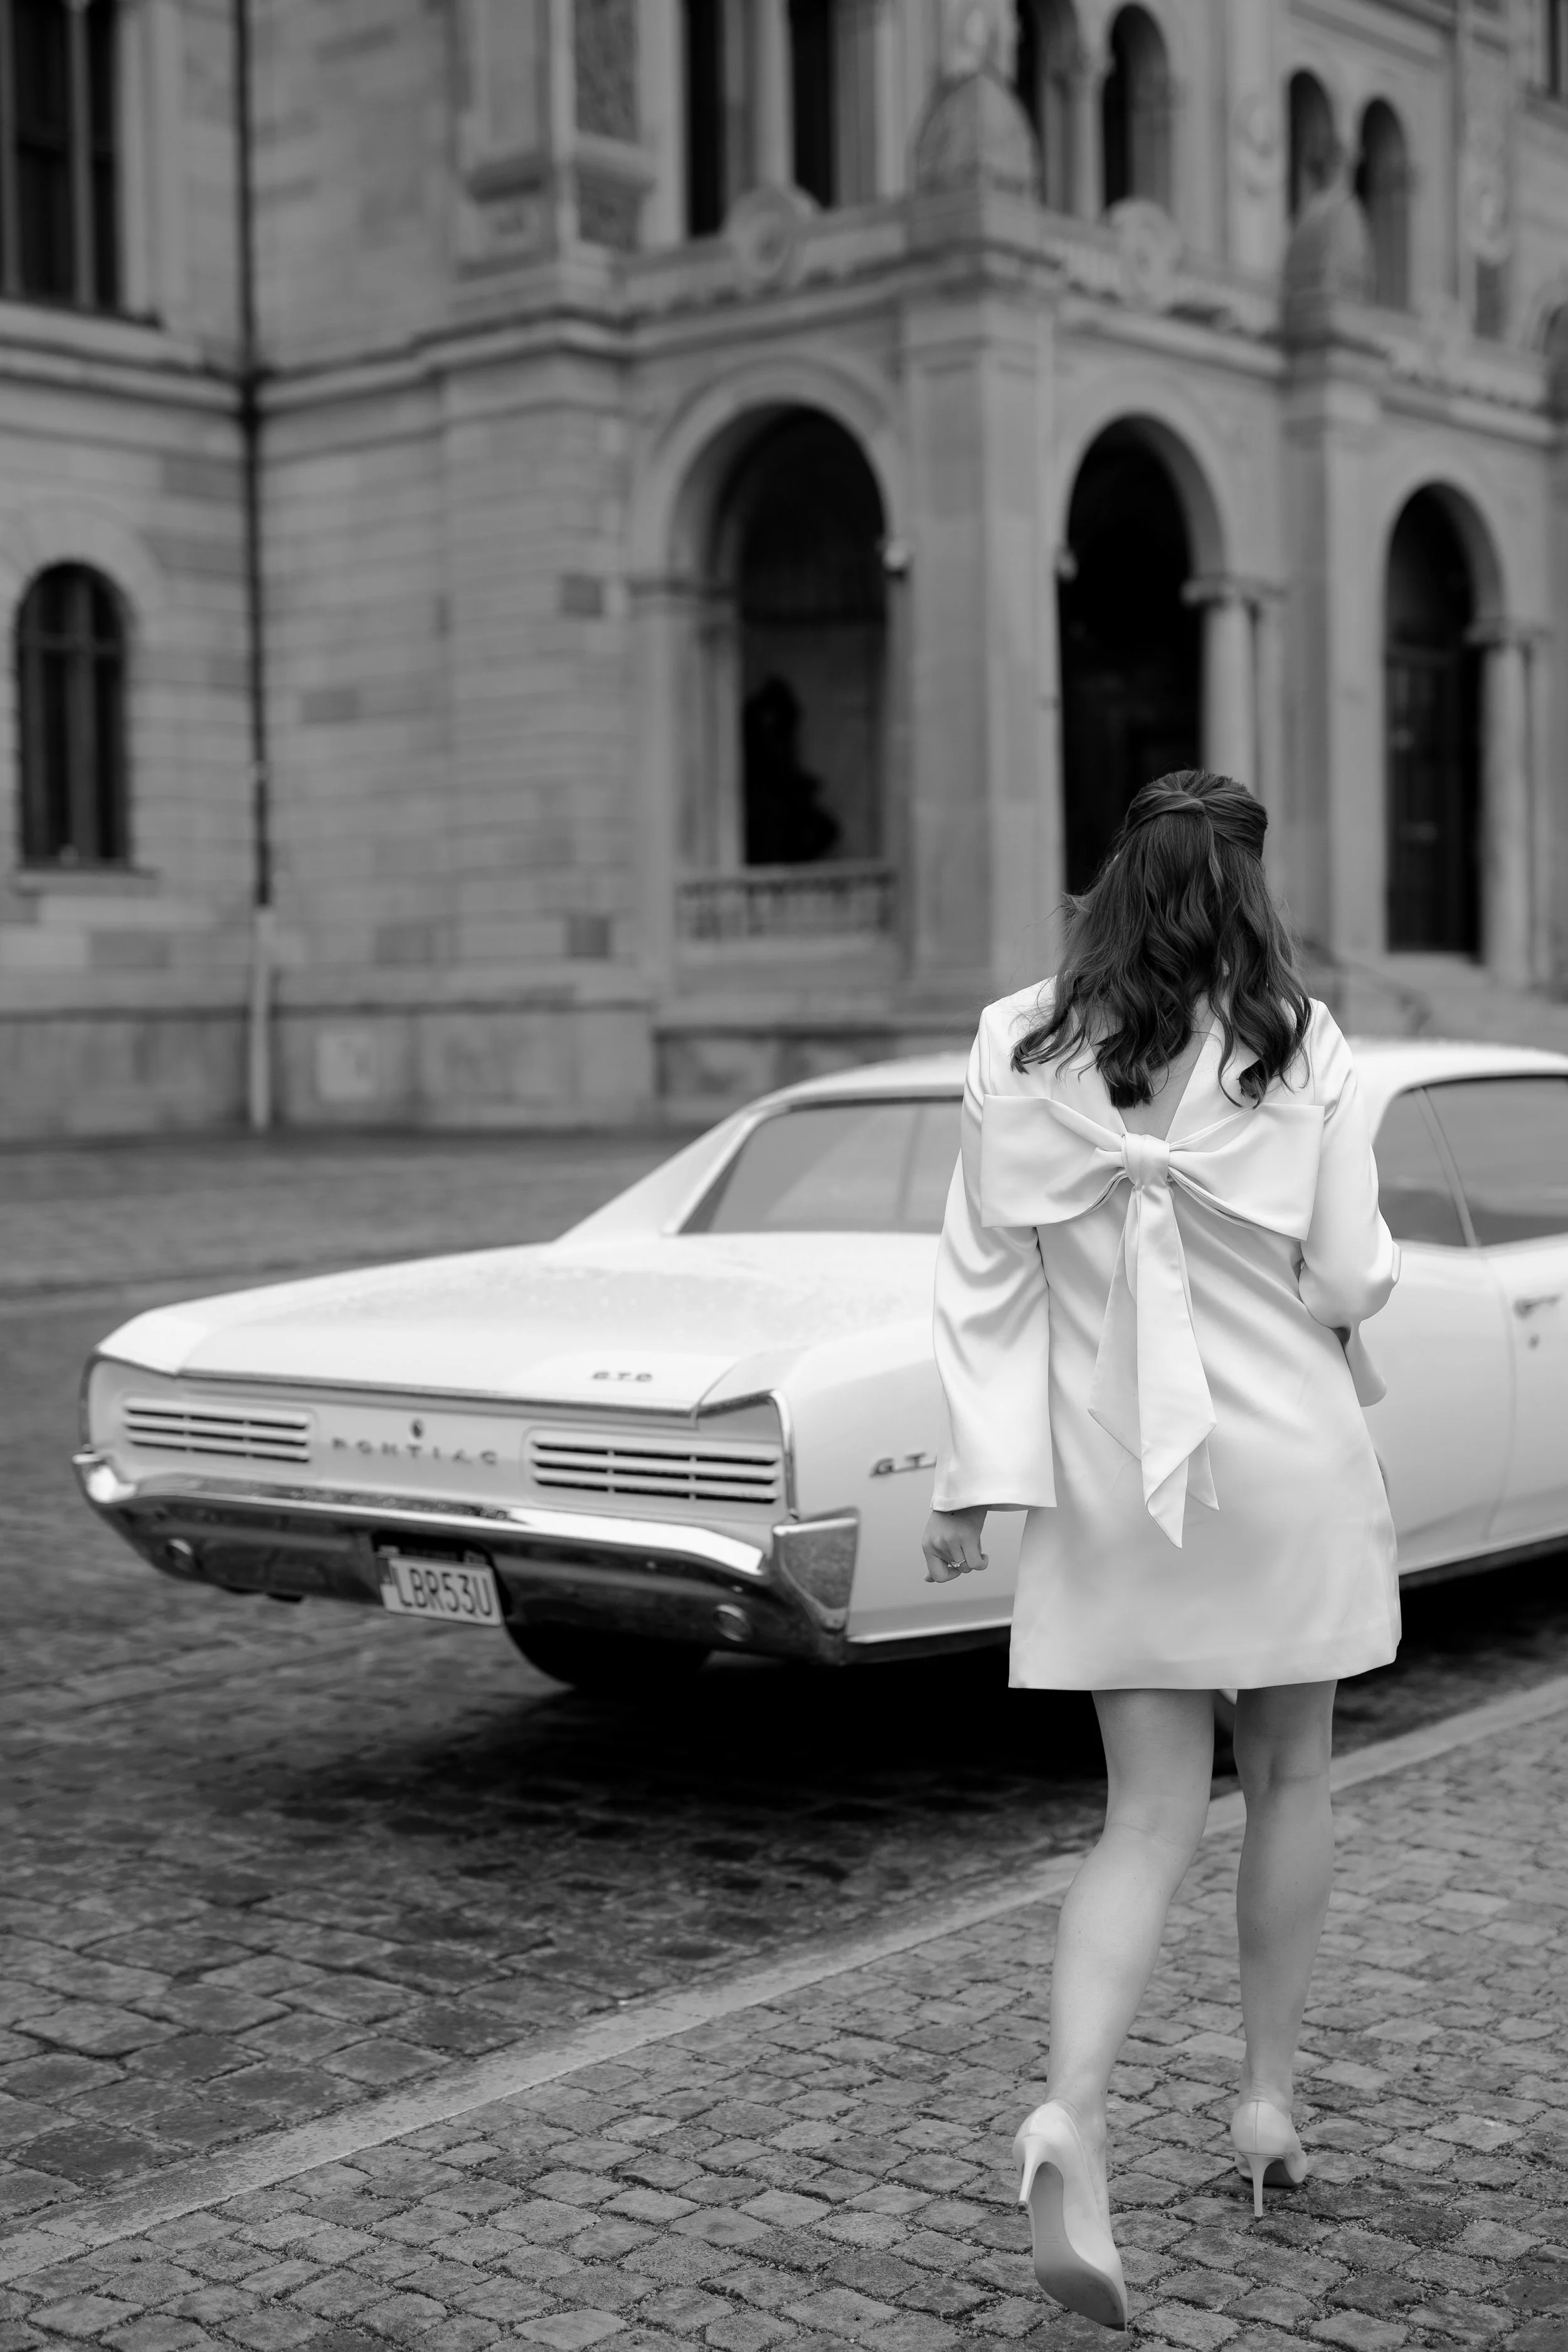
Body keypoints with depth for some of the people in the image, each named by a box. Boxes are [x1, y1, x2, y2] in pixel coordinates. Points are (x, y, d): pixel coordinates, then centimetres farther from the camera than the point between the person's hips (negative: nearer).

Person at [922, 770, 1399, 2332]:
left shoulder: (1018, 1057, -4)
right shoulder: (1299, 1059, -10)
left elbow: (983, 1278, -3)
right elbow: (1352, 1283, -9)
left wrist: (979, 1475, 1)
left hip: (1110, 1478, 2)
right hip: (1286, 1467, -1)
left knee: (1149, 1819, 6)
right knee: (1289, 1780, 19)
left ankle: (1070, 2115, -15)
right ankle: (1267, 2100, 28)